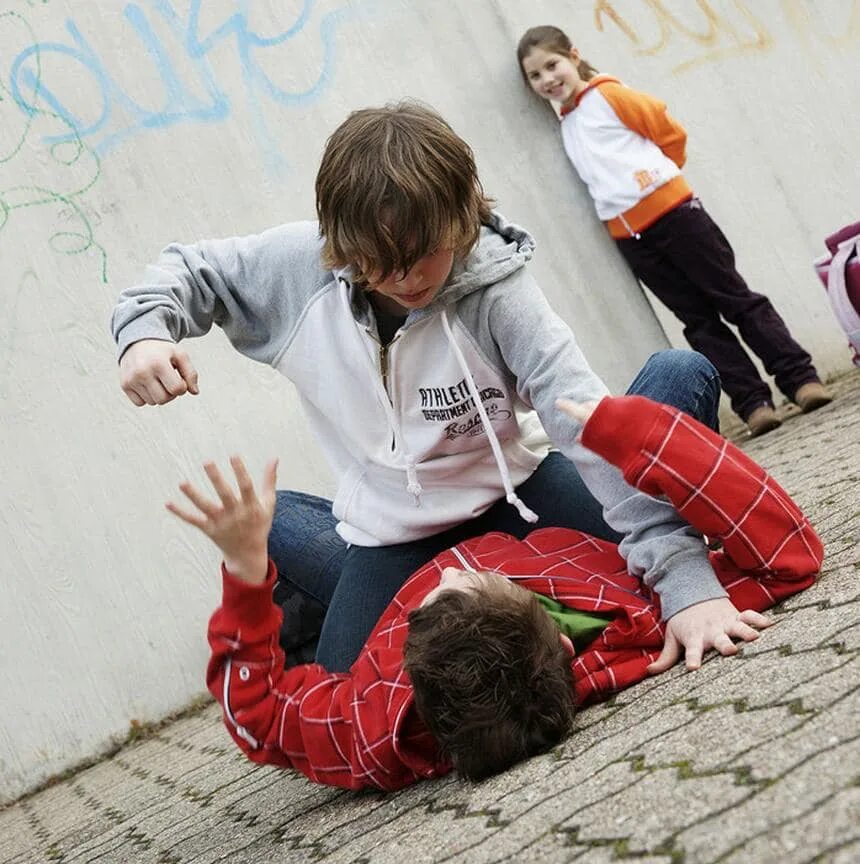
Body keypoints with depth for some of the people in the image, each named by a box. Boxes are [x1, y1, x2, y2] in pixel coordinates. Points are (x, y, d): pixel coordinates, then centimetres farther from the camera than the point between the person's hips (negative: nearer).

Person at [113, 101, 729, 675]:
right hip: (399, 537, 3)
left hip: (513, 494, -2)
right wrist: (143, 332, -24)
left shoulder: (493, 284, -27)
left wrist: (683, 575, -46)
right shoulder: (301, 264, -19)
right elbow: (187, 272, 0)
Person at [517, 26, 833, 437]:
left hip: (672, 213, -5)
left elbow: (671, 133, -1)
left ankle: (800, 379, 2)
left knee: (736, 299, -2)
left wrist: (655, 177, 7)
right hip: (630, 236, 6)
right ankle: (753, 402, 3)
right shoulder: (566, 125, 14)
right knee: (699, 322, 3)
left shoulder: (607, 95, -3)